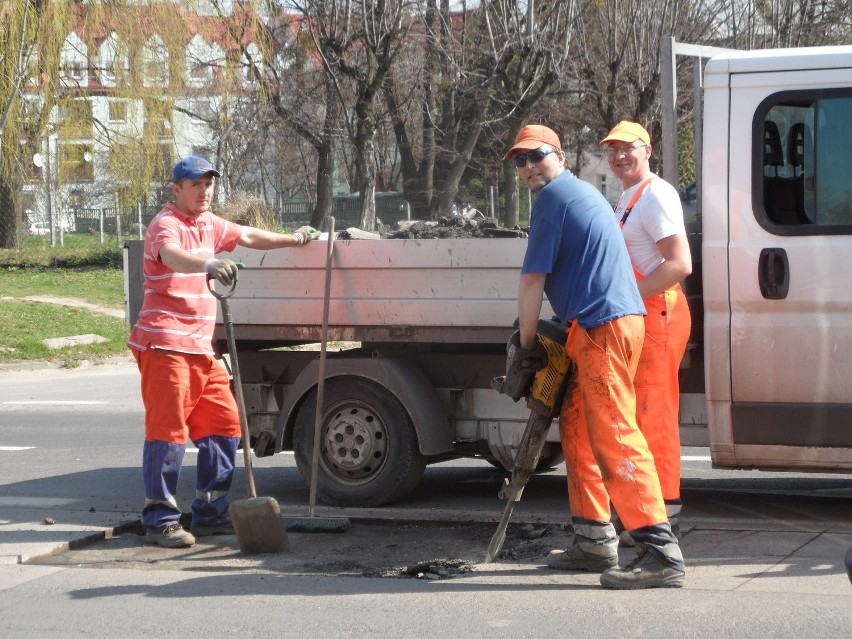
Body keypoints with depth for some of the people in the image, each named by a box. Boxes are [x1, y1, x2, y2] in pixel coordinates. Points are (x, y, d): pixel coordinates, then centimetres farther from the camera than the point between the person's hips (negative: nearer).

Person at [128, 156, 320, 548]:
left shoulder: (209, 225, 17)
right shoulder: (166, 225, -11)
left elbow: (247, 236, 35)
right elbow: (171, 254, -34)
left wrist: (292, 240, 43)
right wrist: (208, 265, -53)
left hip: (200, 346, 9)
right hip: (165, 343, -9)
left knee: (224, 425, 10)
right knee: (168, 428, -11)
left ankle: (210, 514, 19)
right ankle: (160, 520, -7)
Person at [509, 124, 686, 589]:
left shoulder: (554, 196, -6)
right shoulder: (583, 193, 24)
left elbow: (532, 279, -7)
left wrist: (527, 341, 2)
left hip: (600, 325, -10)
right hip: (621, 319, 10)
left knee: (613, 436, -15)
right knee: (577, 428, 17)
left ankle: (660, 552, -22)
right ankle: (594, 541, 20)